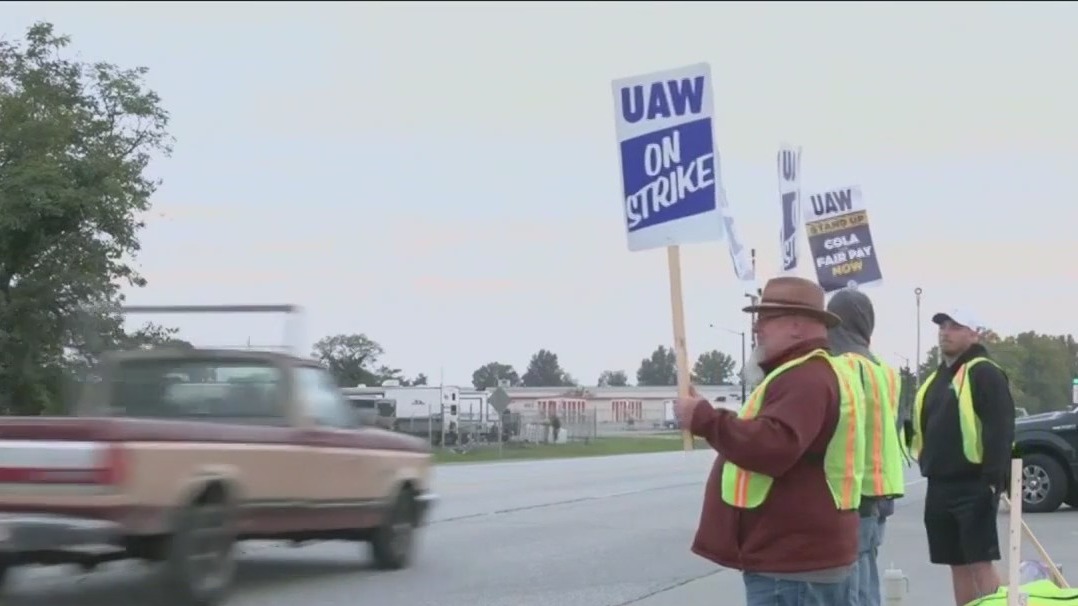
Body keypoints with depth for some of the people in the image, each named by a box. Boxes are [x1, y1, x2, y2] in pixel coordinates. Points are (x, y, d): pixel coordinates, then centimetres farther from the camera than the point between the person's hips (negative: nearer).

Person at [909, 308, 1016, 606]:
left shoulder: (984, 373, -8)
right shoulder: (937, 377, 19)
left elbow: (1000, 429, -17)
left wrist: (994, 479, -24)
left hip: (974, 485, -8)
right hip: (940, 486, 9)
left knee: (980, 562, -10)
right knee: (958, 564, 10)